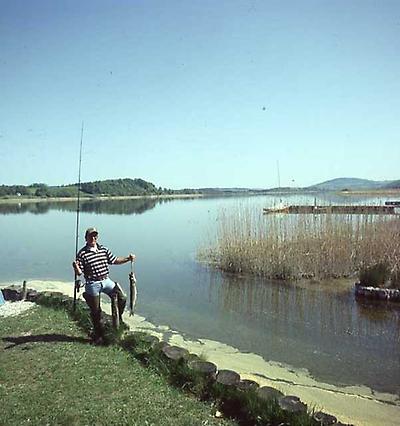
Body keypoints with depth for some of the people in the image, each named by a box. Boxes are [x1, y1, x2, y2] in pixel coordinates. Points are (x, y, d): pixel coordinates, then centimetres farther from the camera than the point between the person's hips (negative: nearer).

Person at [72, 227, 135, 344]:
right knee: (96, 311, 7)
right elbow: (79, 273, -10)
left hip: (106, 281, 4)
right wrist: (76, 267, -31)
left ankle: (118, 319, 19)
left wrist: (128, 258, 1)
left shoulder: (104, 250, 5)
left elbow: (115, 261, 13)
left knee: (122, 298, -9)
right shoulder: (82, 253, -9)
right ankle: (99, 335, 26)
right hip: (92, 284, -4)